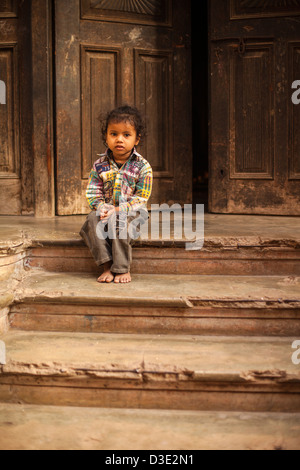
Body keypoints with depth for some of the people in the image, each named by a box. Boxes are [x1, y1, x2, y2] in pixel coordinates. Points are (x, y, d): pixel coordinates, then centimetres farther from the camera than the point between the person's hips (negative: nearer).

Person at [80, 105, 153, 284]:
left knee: (118, 221, -34)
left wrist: (119, 210, -21)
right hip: (106, 209, 3)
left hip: (132, 211, -3)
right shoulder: (100, 165, 4)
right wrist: (101, 207, -18)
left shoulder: (142, 166, -6)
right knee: (93, 219, -27)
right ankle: (107, 265, -24)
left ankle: (123, 268, -20)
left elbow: (141, 198, -10)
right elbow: (93, 192, 4)